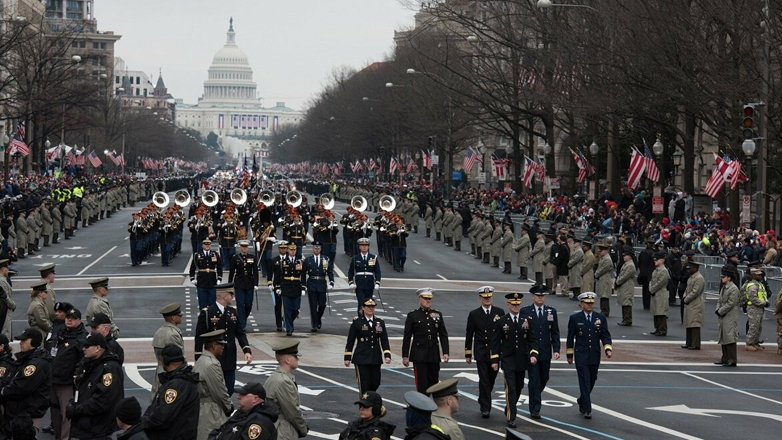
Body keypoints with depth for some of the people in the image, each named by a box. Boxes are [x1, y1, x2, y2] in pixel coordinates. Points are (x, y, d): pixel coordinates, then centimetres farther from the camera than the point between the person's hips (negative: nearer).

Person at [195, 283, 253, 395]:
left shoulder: (233, 312, 9)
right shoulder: (207, 313, -9)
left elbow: (240, 333, 9)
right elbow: (199, 338, -8)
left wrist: (247, 350, -8)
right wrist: (199, 360, -10)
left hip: (230, 361, 5)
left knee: (229, 390, 7)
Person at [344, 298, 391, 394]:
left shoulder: (380, 322, 8)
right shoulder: (357, 322, -2)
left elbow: (384, 340, 8)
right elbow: (350, 341, 0)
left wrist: (387, 355, -4)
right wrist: (347, 358, -2)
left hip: (376, 359, 4)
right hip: (362, 359, -4)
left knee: (375, 383, 7)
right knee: (364, 385, -4)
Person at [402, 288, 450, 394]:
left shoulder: (437, 315, 10)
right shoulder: (412, 316, 0)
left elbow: (443, 335, 10)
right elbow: (406, 337, 1)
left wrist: (445, 352, 0)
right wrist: (405, 356, -3)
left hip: (434, 356, 3)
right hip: (419, 356, -3)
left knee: (434, 382, 7)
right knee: (422, 384, -5)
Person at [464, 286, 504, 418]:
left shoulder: (499, 312, 3)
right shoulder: (474, 314, 2)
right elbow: (469, 335, 4)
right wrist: (468, 354, 3)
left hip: (495, 352, 2)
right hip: (481, 352, -2)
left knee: (491, 379, 12)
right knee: (484, 380, -7)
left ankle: (483, 401, 36)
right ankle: (485, 408, -4)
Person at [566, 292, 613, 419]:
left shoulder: (601, 318, 4)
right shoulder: (575, 318, -1)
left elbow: (605, 336, 3)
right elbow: (570, 338, 3)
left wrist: (608, 349, -13)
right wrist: (569, 354, 4)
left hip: (595, 356, 3)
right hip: (581, 356, -3)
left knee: (591, 382, 13)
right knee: (584, 382, -8)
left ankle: (582, 402, 37)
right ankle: (587, 410, -7)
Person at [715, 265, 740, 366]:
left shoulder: (733, 289, -13)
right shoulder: (723, 288, 15)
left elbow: (730, 304, -17)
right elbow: (719, 300, 18)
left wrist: (720, 312, -12)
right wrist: (718, 310, 0)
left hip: (730, 318, -9)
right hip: (723, 318, 9)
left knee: (730, 339, -10)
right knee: (723, 339, 14)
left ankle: (732, 360, -8)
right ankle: (725, 359, 21)